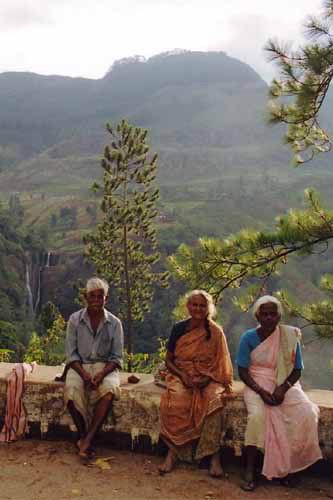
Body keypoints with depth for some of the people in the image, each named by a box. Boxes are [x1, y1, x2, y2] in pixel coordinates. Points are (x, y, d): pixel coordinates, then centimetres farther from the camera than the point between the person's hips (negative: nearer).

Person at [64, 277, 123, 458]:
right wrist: (84, 374, -19)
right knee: (72, 391, -31)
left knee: (109, 390, -33)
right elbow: (71, 354, -3)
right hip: (80, 366, 0)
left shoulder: (114, 323, -1)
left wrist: (101, 374, -19)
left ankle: (87, 439, -25)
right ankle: (84, 436, -11)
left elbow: (116, 357, -1)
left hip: (105, 366, 0)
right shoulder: (75, 319, -1)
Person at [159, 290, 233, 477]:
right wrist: (183, 376, -10)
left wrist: (206, 379, -15)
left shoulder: (216, 332, 1)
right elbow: (169, 360, 8)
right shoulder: (179, 329, 5)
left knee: (214, 400, -33)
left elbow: (221, 365, 2)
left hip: (208, 379, -1)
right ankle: (173, 451, -23)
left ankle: (214, 455, -26)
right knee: (175, 399, -32)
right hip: (181, 376, 1)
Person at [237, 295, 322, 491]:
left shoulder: (290, 336, -2)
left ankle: (288, 464, -7)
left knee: (307, 414, -25)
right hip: (257, 385, -1)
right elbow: (243, 371, -4)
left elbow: (297, 370, 2)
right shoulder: (249, 337, -5)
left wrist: (283, 387, -17)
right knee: (257, 415, -32)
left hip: (285, 384, 2)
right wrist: (261, 391, -19)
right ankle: (250, 470, -19)